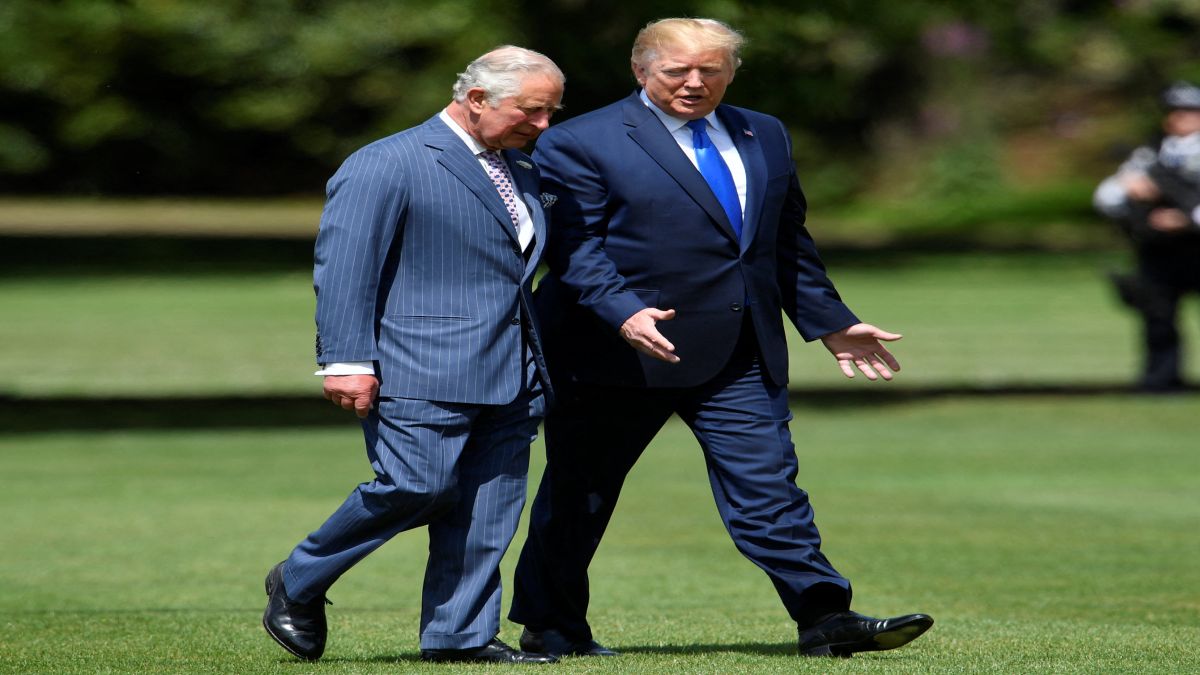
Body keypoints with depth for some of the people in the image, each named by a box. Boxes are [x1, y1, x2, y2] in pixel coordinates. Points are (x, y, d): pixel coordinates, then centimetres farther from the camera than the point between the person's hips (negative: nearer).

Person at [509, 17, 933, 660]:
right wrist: (624, 313, -27)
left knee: (769, 485, -5)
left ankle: (826, 619, -6)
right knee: (578, 497, 8)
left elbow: (789, 241, 20)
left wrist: (830, 323, 17)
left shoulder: (765, 137, 13)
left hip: (741, 359, 4)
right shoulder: (581, 143, -5)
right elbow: (575, 246, -12)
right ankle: (549, 627, 20)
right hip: (620, 358, -4)